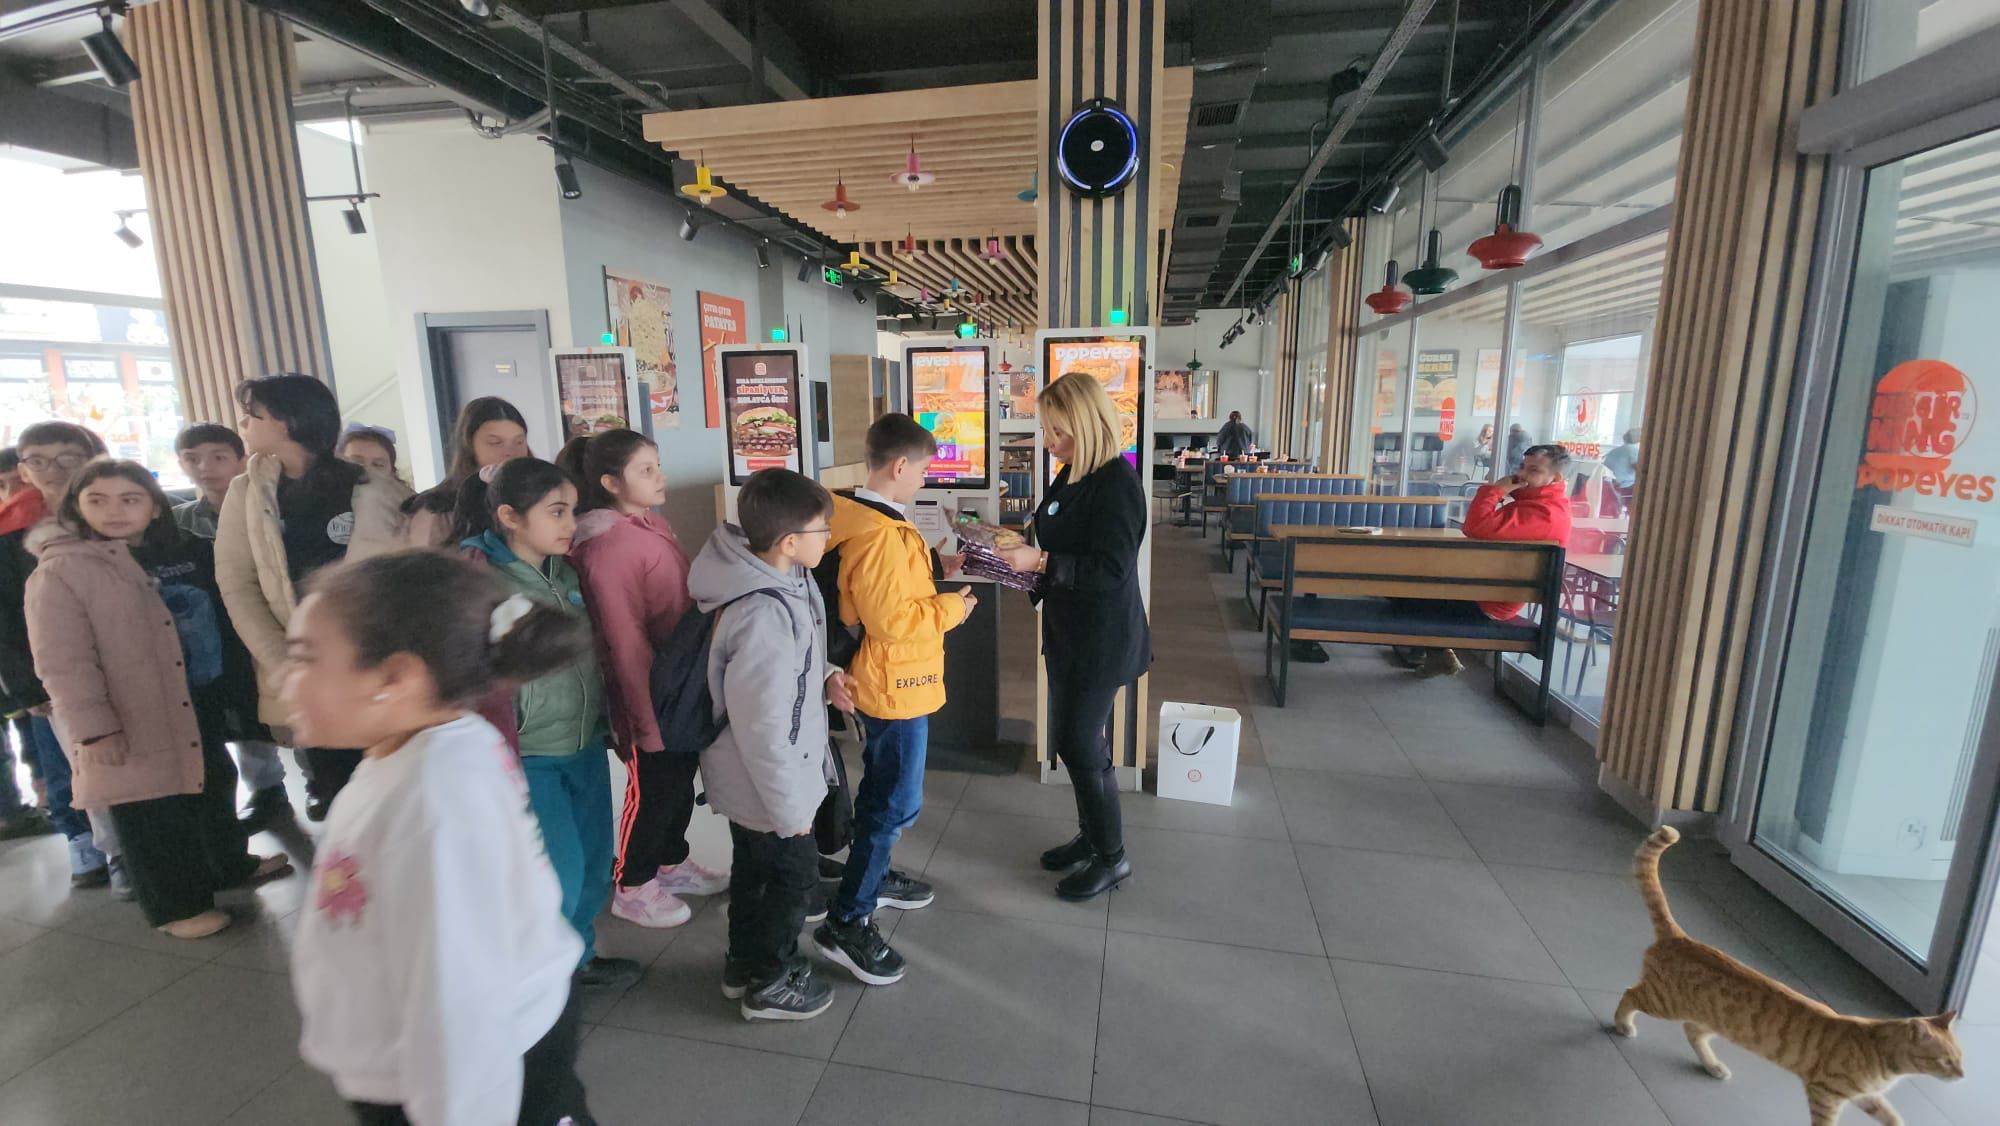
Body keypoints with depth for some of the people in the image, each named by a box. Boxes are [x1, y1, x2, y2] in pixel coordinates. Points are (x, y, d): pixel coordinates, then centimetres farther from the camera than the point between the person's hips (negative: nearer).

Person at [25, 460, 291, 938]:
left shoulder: (189, 551, 4)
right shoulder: (59, 572, -11)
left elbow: (227, 612, 15)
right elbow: (63, 663, -15)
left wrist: (245, 676, 10)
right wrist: (94, 727, -19)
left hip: (205, 700, 6)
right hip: (138, 716, -5)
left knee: (214, 785, 21)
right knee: (152, 814, 6)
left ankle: (231, 864, 40)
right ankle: (177, 904, 22)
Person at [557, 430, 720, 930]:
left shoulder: (655, 524, 5)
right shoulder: (607, 546, -22)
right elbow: (626, 642, -22)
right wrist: (650, 714, -18)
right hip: (650, 693, -8)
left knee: (682, 780, 22)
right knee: (652, 790, 10)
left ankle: (672, 863, 43)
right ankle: (631, 887, 33)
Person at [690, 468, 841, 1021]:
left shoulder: (786, 579, -6)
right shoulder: (764, 617, -35)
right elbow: (764, 729, -29)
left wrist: (822, 675, -5)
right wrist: (792, 809, -18)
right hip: (769, 782, -9)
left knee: (754, 866, 26)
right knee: (793, 874, 13)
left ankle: (744, 963, 48)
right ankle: (771, 984, 36)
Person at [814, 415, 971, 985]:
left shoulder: (868, 518, 5)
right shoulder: (880, 535, -27)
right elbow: (892, 619, -29)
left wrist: (936, 569, 9)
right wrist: (952, 607, -17)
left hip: (885, 681, 11)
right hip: (894, 685, -11)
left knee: (882, 790, 24)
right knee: (898, 804, -1)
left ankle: (873, 876, 42)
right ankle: (846, 921, 10)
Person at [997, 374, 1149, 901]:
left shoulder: (1116, 482, -20)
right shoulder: (1072, 474, 7)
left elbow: (1111, 568, -25)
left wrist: (1041, 562, -24)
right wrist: (1025, 557, 3)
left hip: (1101, 639, -9)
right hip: (1070, 630, 9)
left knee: (1081, 744, 0)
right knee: (1075, 739, 18)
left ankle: (1111, 857, 20)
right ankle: (1091, 835, 37)